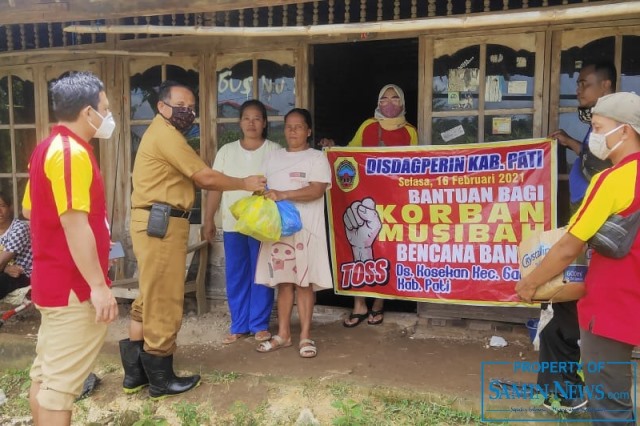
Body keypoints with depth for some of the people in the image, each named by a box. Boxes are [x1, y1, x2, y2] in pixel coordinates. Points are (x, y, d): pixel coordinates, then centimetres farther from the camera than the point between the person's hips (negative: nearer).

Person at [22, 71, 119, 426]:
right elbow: (74, 223, -25)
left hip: (52, 280, 10)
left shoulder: (48, 147, 12)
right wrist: (99, 286, -23)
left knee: (45, 373, 19)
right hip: (73, 287, -10)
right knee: (60, 382, -1)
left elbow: (29, 209, 21)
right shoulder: (72, 152, -19)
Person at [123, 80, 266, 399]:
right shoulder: (166, 134, -12)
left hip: (154, 223, 11)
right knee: (163, 301, -1)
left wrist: (238, 187, 10)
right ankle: (161, 380, 11)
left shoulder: (164, 134, 22)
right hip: (161, 224, -11)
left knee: (149, 299, 15)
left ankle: (135, 373, 24)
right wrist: (245, 184, 0)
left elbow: (195, 179, 17)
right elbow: (206, 178, -15)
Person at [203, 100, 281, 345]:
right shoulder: (226, 151, 9)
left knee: (261, 275, 4)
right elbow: (215, 187, 8)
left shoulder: (275, 151, 1)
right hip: (232, 223, 3)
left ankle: (260, 325, 17)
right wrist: (208, 220, 5)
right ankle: (239, 325, 20)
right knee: (235, 276, 8)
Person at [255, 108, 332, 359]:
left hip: (306, 229, -4)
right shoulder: (272, 158, 15)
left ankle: (305, 336, 9)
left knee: (304, 282, -1)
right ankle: (283, 334, 18)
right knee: (283, 281, 8)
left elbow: (317, 190, -15)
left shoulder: (317, 158, -1)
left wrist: (283, 195, -23)